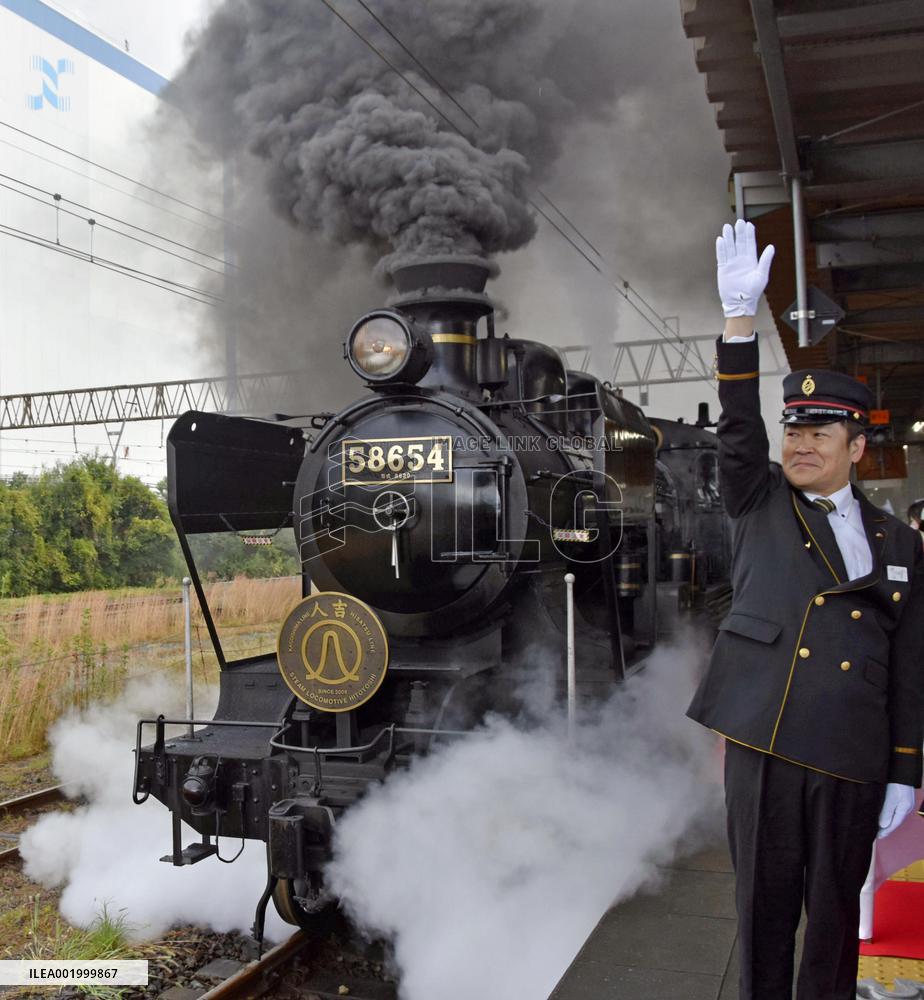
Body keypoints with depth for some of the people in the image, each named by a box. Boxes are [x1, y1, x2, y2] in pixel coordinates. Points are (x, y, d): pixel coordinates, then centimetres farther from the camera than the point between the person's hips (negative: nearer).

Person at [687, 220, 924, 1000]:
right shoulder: (759, 506, 6)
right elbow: (739, 426, -10)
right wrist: (741, 315, -21)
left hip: (853, 758, 1)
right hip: (764, 745, -1)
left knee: (836, 912, 12)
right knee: (764, 906, 8)